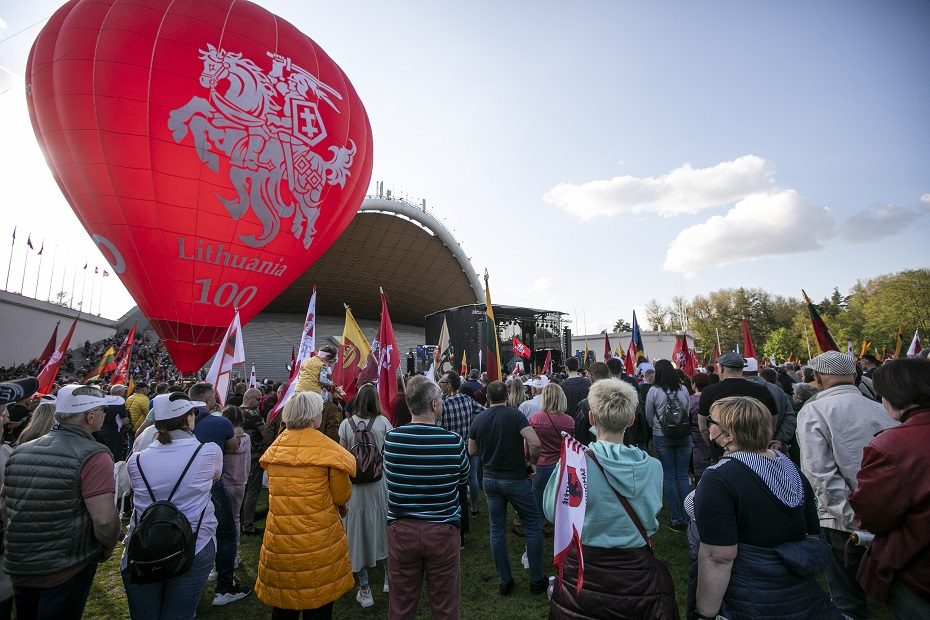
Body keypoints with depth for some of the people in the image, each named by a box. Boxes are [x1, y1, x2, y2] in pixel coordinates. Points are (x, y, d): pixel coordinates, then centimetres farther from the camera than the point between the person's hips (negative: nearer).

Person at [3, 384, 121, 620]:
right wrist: (107, 547, -6)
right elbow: (104, 519, -27)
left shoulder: (20, 452, 0)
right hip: (66, 570, -6)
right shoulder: (93, 455, -22)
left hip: (17, 566, 7)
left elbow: (6, 504, 13)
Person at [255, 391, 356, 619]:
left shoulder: (275, 446, -1)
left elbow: (280, 489, 10)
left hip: (279, 538, 4)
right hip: (319, 539, -4)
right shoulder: (328, 449, -15)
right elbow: (342, 496, -8)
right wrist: (336, 505, 14)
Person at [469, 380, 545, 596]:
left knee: (497, 530, 14)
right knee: (533, 526, 13)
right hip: (515, 478, -4)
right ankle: (537, 580, 20)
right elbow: (534, 443, -25)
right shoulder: (515, 415, -14)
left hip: (490, 479, 4)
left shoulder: (478, 419, -1)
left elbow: (472, 451, 7)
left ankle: (504, 581, 23)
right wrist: (533, 462, -8)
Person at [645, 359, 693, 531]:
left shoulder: (654, 391, -11)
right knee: (683, 476, 10)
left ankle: (676, 519, 13)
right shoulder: (683, 389, -3)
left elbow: (649, 417, -1)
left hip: (662, 437, -3)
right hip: (684, 437, 3)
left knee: (669, 477, 7)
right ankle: (687, 518, 14)